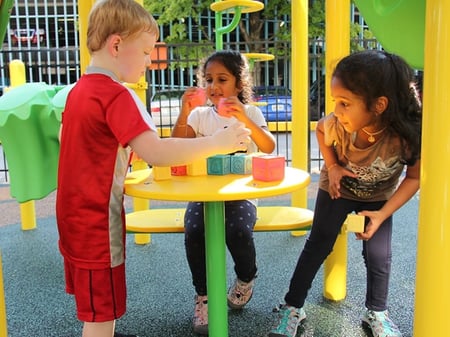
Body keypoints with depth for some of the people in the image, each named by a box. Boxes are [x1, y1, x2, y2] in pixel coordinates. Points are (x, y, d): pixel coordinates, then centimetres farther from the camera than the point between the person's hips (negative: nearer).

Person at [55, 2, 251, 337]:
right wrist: (217, 143, -26)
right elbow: (155, 152, -33)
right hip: (99, 221, -9)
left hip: (77, 217, 9)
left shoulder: (80, 90, 8)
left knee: (94, 303, 24)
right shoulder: (116, 95, -22)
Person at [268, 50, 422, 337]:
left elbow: (414, 177, -18)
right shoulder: (336, 125, -33)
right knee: (318, 246, 1)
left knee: (379, 256, 1)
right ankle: (293, 308, 15)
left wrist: (382, 215, -24)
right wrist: (332, 166, -18)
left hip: (379, 197, 0)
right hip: (338, 188, 0)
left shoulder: (409, 134, -37)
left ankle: (377, 313, 26)